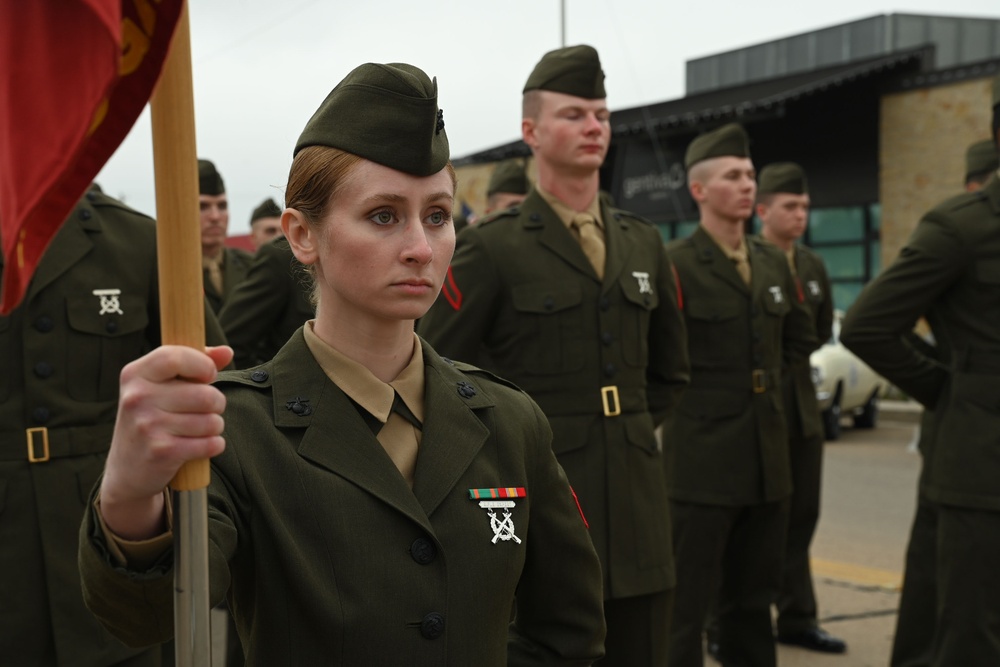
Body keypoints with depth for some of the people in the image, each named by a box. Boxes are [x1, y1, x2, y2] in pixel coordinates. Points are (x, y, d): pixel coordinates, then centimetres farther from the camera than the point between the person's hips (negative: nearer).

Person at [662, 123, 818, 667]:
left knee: (752, 599, 16)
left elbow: (800, 340, 24)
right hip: (702, 460, -6)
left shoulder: (773, 263, 11)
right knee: (687, 604, 0)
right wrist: (698, 390, -5)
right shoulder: (676, 265, -11)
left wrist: (760, 377, 13)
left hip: (768, 458, 7)